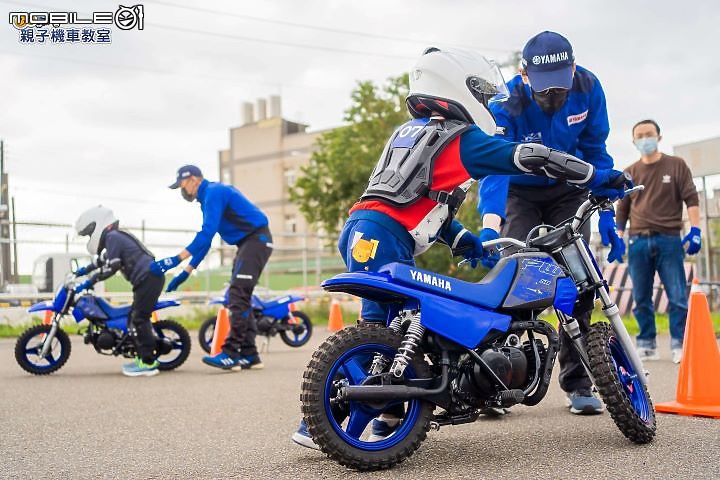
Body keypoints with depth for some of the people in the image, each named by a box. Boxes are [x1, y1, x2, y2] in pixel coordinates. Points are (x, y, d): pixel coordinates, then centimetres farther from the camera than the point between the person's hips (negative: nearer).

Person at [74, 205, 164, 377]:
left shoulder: (113, 237, -8)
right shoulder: (116, 237, 23)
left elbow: (110, 267, -16)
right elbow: (103, 260, 40)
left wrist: (89, 282, -12)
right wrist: (85, 269, 42)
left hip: (148, 278, -10)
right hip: (150, 278, 10)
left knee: (138, 319, -11)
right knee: (136, 318, 15)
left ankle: (149, 363, -12)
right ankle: (143, 357, 19)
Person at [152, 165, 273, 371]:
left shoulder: (214, 192, -13)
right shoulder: (210, 196, 19)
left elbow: (206, 233, -23)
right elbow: (205, 238, 21)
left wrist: (176, 260, -24)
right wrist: (185, 273, 17)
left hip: (256, 239, -10)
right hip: (247, 243, 10)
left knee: (238, 295, -17)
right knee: (239, 298, 8)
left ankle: (231, 353, -21)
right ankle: (249, 355, 8)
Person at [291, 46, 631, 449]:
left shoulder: (411, 131, 27)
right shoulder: (463, 138, 2)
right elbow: (528, 157, -3)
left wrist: (462, 240, 19)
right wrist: (597, 177, 2)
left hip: (364, 230, 9)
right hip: (383, 237, -9)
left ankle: (390, 420, 14)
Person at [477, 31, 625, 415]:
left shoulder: (588, 88, -16)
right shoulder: (505, 104, -27)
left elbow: (595, 151, -5)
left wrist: (606, 216, -8)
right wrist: (489, 226, -55)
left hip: (568, 190, 2)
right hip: (519, 192, -2)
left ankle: (577, 382, 1)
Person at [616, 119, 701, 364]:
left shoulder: (676, 165, 7)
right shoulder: (630, 173, 14)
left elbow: (691, 198, 3)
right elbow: (622, 208, 16)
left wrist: (695, 230, -7)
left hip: (669, 240, -2)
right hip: (638, 242, 2)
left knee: (678, 297, -6)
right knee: (641, 298, 4)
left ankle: (679, 346, 0)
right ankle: (646, 344, 11)